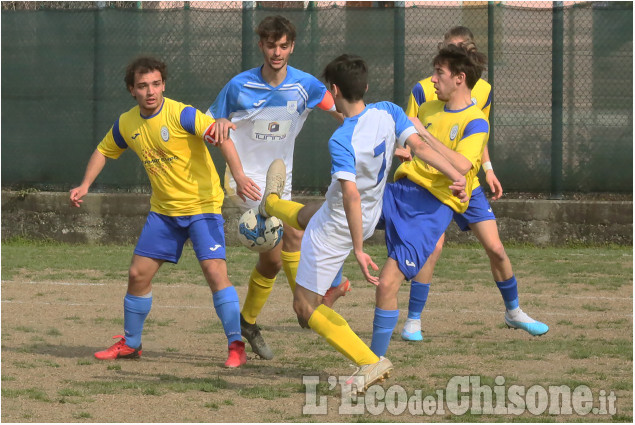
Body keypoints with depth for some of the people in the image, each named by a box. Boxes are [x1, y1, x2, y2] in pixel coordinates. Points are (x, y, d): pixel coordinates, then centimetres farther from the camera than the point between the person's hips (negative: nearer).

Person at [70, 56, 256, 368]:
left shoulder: (181, 115, -19)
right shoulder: (126, 124, 1)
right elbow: (104, 151, 20)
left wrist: (239, 175, -41)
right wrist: (85, 185, 7)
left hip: (202, 204, -6)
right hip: (163, 210, 6)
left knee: (215, 270, -19)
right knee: (138, 274, 6)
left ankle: (236, 347, -13)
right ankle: (130, 344, 24)